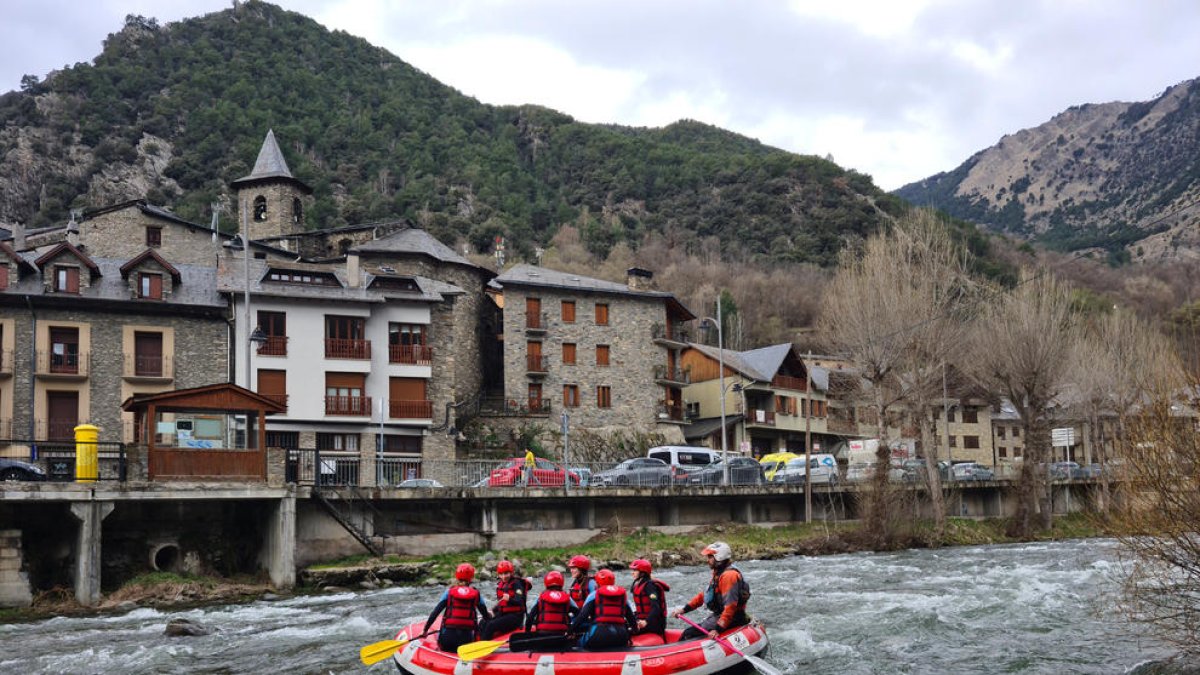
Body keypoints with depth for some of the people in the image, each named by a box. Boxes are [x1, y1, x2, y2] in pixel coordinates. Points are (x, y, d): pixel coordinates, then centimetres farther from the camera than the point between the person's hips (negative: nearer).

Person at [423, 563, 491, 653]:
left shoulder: (449, 592, 4)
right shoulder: (476, 594, 6)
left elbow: (435, 612, 1)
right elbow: (486, 616, 14)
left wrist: (425, 630, 10)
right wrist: (489, 616, 38)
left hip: (448, 636, 0)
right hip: (467, 637, 0)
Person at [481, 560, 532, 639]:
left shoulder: (516, 583, -10)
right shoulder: (500, 584, 12)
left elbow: (519, 602, -22)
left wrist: (509, 599, -41)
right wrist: (493, 611, 0)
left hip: (515, 616, -8)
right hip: (502, 614, 8)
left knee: (491, 626, -25)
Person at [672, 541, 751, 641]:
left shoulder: (729, 575, -19)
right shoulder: (718, 574, 16)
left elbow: (730, 606, -26)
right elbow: (703, 595, 18)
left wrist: (718, 629, -29)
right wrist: (684, 609, 11)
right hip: (719, 615, 11)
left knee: (689, 634, -15)